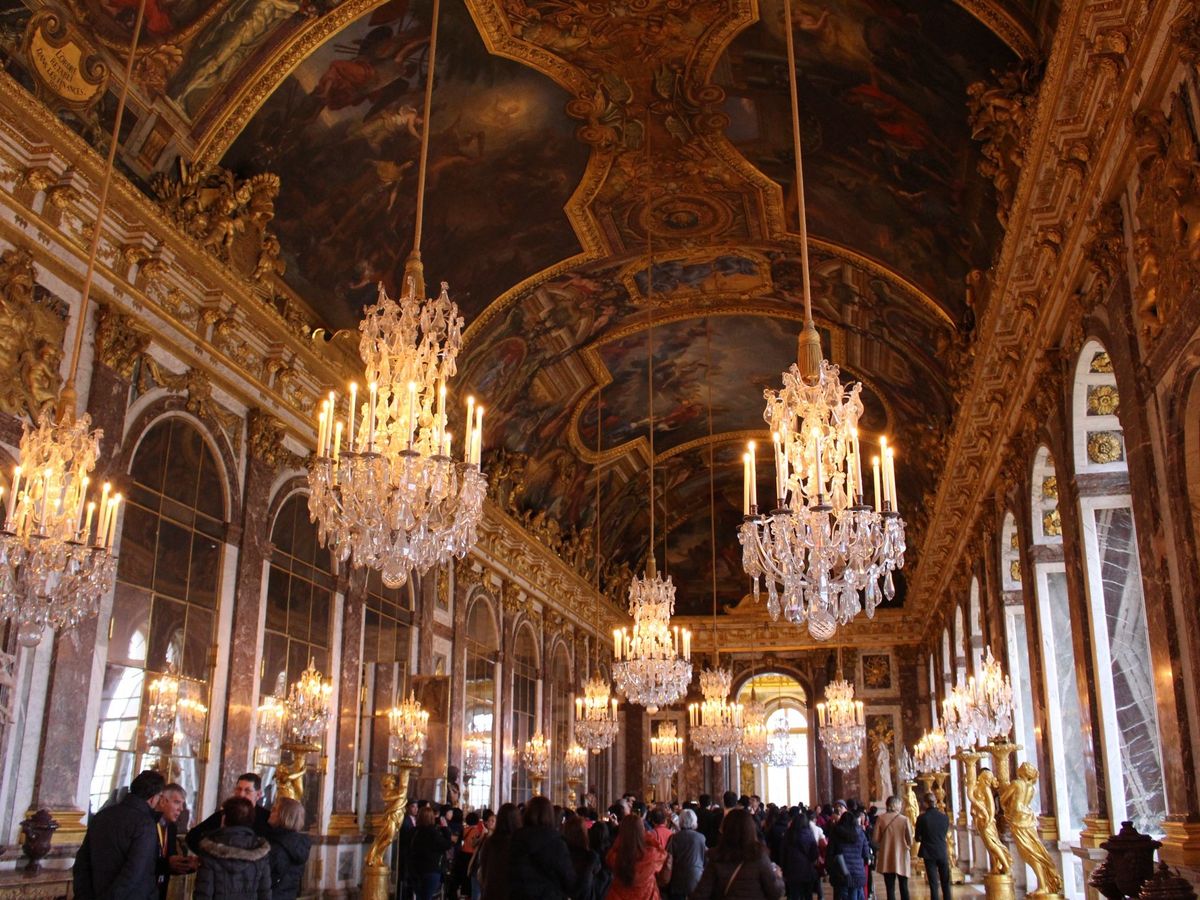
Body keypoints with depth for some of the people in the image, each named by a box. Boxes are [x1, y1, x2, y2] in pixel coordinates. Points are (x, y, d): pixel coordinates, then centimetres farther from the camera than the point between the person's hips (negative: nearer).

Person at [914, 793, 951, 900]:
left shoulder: (921, 818, -12)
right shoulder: (945, 817, -5)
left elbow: (917, 838, -2)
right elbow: (945, 834, 6)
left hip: (929, 854, -2)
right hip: (943, 853, 2)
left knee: (934, 884, 3)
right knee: (945, 883, 15)